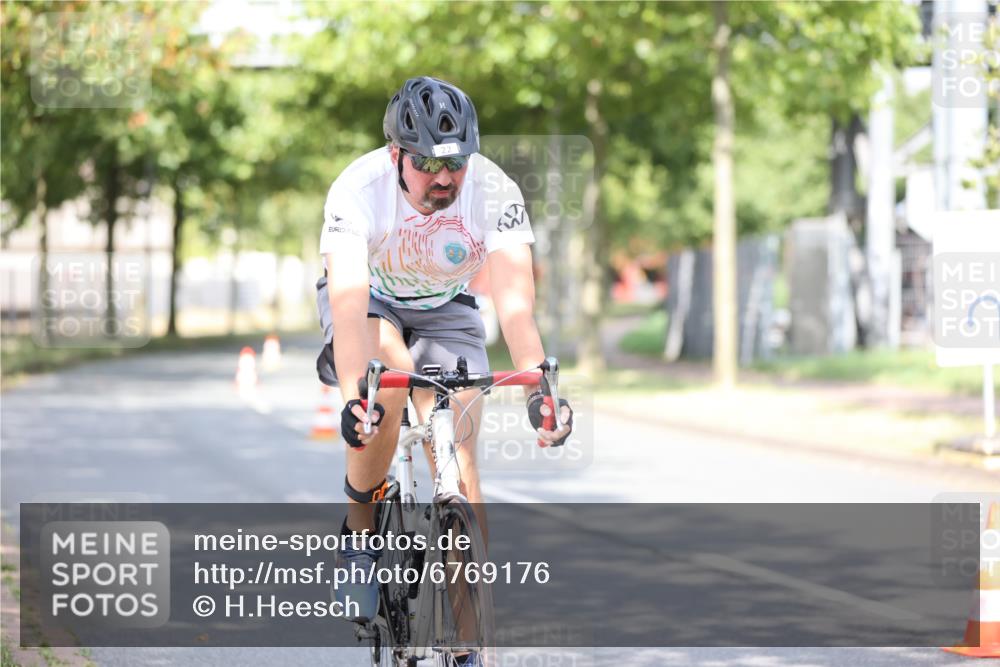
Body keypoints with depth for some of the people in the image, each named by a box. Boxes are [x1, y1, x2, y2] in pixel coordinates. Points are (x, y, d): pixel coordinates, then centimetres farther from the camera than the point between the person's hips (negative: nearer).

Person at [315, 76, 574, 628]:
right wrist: (353, 395, -58)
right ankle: (358, 531, -14)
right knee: (390, 374, -35)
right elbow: (349, 297, -43)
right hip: (369, 302, -1)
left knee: (458, 463, -14)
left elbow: (515, 298, -37)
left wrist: (538, 386, -54)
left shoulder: (496, 194, -28)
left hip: (444, 312, 1)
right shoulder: (358, 189, -32)